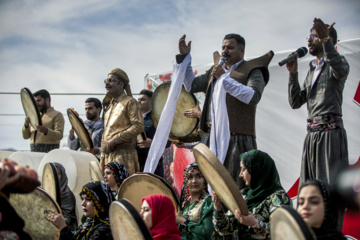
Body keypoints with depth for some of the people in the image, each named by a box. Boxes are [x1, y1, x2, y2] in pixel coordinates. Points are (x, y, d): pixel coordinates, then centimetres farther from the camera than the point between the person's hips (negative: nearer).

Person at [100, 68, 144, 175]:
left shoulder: (129, 102, -3)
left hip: (123, 155, -8)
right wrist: (102, 156, 17)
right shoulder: (109, 104, 22)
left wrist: (115, 140, -18)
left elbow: (138, 126, -15)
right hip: (107, 156, 8)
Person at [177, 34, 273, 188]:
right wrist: (184, 57, 16)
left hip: (238, 138, -6)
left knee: (238, 185, -12)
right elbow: (191, 86, 24)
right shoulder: (215, 71, 23)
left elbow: (254, 96, -15)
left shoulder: (252, 70, 2)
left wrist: (224, 78, -18)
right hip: (215, 138, 7)